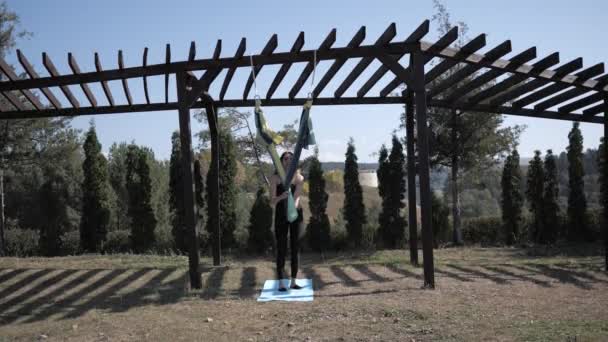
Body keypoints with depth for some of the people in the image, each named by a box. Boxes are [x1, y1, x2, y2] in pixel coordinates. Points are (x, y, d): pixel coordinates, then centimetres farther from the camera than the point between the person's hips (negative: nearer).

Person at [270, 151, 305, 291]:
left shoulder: (299, 178, 1)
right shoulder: (275, 178, -3)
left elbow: (297, 197, -12)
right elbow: (272, 201, -8)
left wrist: (294, 208, -33)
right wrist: (281, 197, -30)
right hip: (281, 215, -2)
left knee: (295, 248, 4)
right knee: (281, 249, -2)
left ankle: (293, 282, 13)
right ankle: (281, 283, 2)